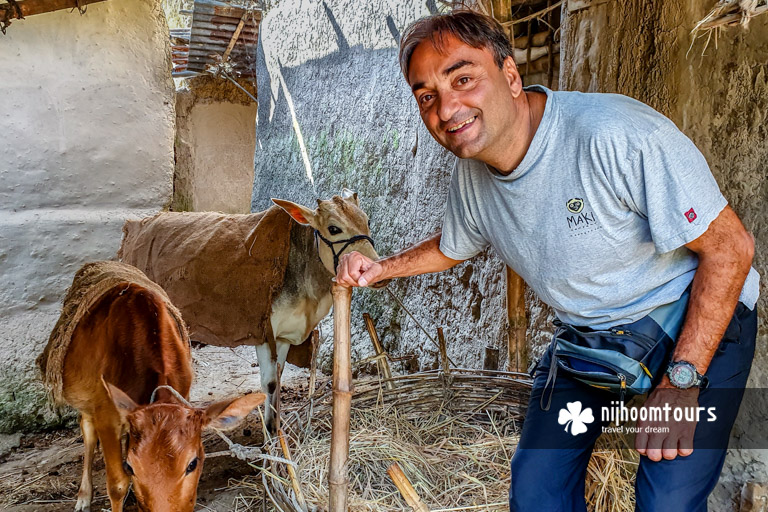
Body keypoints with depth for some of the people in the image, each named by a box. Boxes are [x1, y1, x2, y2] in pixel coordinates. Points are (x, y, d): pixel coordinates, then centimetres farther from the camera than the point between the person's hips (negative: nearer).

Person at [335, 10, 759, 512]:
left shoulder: (616, 135, -31)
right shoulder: (470, 176, -7)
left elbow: (730, 246, -25)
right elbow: (452, 247, 16)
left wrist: (681, 381, -26)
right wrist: (381, 269, 1)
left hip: (697, 321, -5)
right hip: (587, 333, 6)